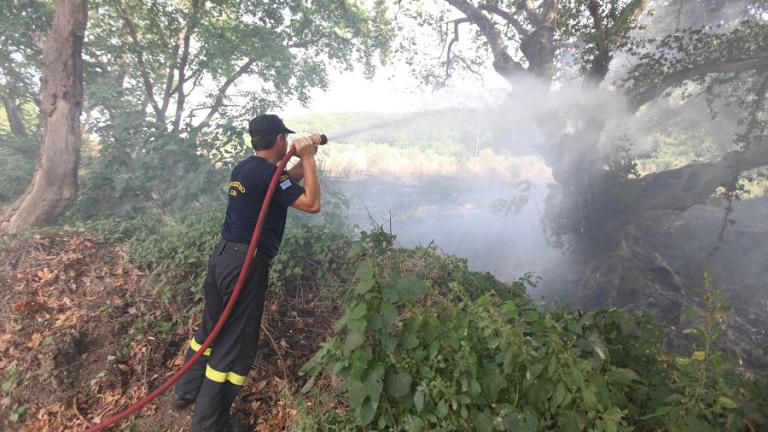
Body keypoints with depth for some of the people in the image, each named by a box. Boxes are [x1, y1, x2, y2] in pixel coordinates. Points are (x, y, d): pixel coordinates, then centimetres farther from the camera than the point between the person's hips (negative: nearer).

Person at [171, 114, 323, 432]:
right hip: (245, 263, -9)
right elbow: (311, 204, -20)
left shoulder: (244, 168, 10)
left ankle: (185, 392, 40)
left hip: (223, 254, 9)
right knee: (236, 341, 3)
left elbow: (285, 184, 23)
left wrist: (304, 161, 14)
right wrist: (308, 159, -12)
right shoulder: (268, 172, -17)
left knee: (212, 326, 23)